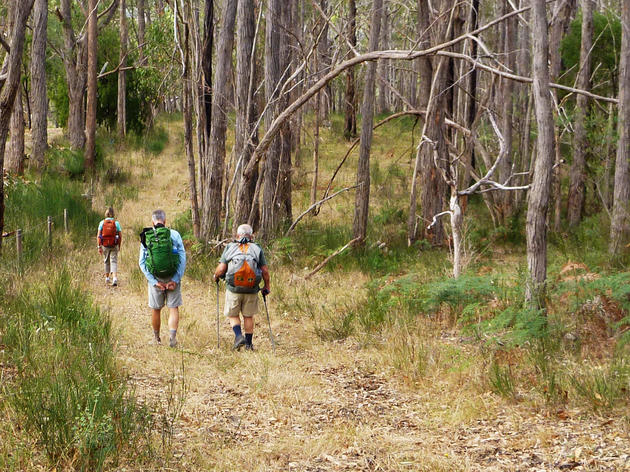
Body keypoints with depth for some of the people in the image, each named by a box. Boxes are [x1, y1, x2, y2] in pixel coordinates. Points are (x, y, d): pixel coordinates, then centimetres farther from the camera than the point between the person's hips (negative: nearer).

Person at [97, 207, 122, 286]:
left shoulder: (102, 223, -2)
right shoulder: (116, 222, -3)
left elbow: (98, 235, -5)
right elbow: (120, 236, -1)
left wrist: (99, 247, -2)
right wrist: (119, 246, 12)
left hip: (105, 245, 1)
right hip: (114, 246, -1)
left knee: (106, 261, 20)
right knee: (114, 262, -2)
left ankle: (107, 278, 28)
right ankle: (115, 278, -20)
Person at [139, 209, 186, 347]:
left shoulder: (146, 237, -1)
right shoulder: (174, 235, -4)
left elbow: (141, 262, -4)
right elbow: (182, 259, -7)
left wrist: (154, 281, -6)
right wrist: (176, 279, -7)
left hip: (155, 278, 1)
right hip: (172, 278, -1)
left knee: (156, 309, 14)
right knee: (173, 308, 5)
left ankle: (156, 338, 27)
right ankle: (172, 336, -13)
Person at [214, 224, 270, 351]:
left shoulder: (230, 248, 0)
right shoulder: (257, 249, 2)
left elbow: (221, 269, -4)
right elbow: (265, 271, 2)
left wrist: (215, 276, 17)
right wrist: (266, 287, 15)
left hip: (233, 289, -1)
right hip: (252, 290, 1)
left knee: (232, 315, 15)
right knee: (248, 316, 16)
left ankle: (238, 335, -7)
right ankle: (248, 343, 19)